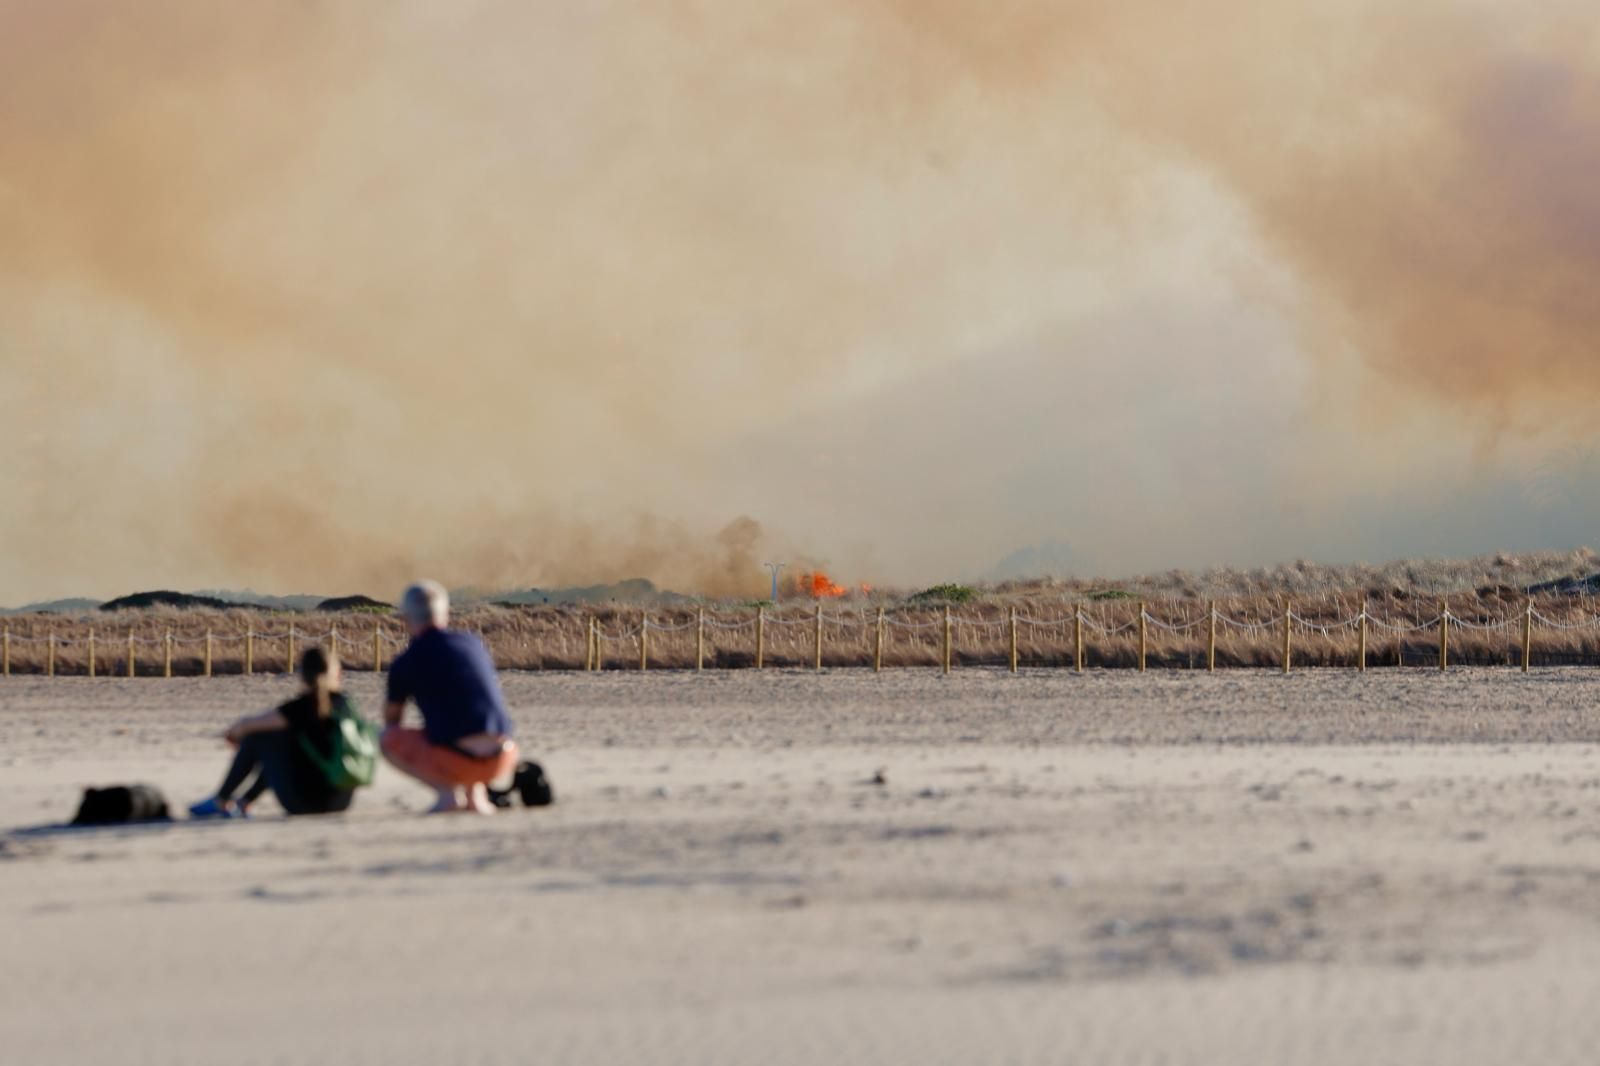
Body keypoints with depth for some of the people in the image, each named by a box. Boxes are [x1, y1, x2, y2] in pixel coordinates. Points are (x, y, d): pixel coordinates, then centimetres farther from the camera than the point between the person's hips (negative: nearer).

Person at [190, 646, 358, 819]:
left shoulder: (301, 707, -12)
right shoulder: (343, 704, 5)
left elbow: (248, 724, -1)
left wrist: (233, 731, 25)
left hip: (303, 802, -6)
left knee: (256, 739, 11)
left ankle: (220, 802, 24)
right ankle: (243, 803, 33)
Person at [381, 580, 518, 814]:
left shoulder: (405, 664, 4)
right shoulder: (474, 644, 16)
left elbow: (391, 719, 21)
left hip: (456, 762, -4)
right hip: (501, 761, 4)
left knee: (387, 740, 17)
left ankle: (447, 791, 0)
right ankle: (476, 794, 14)